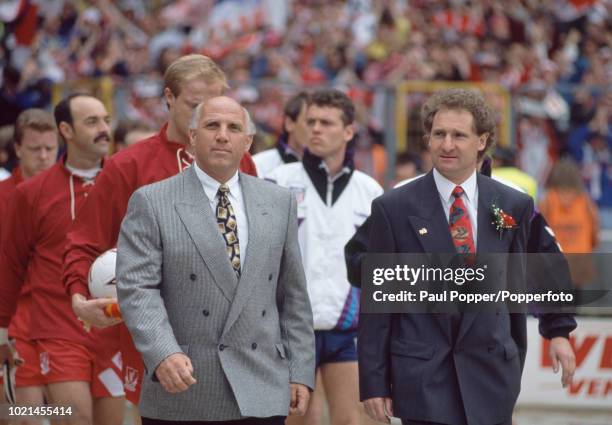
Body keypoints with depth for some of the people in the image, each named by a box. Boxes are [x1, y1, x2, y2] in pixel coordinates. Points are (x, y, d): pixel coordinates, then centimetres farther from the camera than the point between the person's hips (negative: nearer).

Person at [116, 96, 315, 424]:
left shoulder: (278, 203, 13)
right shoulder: (151, 203, 1)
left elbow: (293, 296, 14)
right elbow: (136, 288, -9)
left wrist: (300, 372, 7)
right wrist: (163, 354, -25)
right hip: (182, 393, -2)